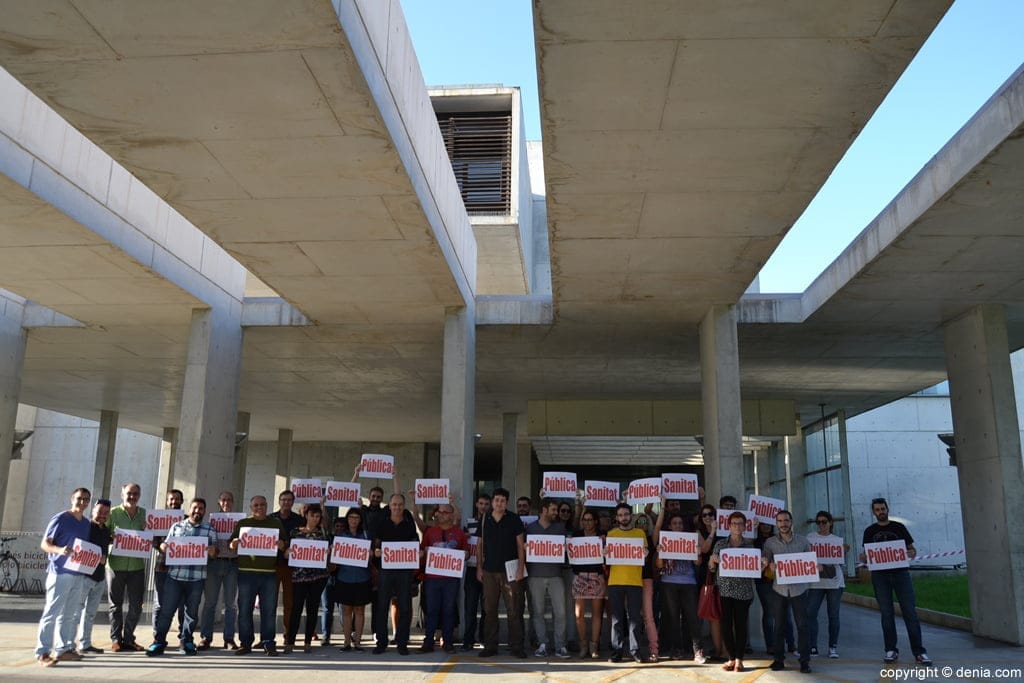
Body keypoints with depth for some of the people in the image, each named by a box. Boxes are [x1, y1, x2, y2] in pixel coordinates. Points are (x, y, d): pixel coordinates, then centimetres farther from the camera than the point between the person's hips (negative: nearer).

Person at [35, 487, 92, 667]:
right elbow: (44, 544, -8)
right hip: (60, 572, -7)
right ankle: (43, 652, -1)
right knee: (51, 613, -5)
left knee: (68, 615, 12)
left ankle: (63, 649, 18)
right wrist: (59, 550, -28)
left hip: (79, 574, 7)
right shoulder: (60, 519, -7)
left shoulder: (86, 523, 14)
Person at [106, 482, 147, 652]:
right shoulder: (113, 513, -1)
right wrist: (111, 536, -21)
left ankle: (128, 638, 19)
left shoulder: (145, 514, 8)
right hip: (116, 565, -3)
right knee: (116, 604, 6)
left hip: (137, 566, 3)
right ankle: (116, 639, 15)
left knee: (136, 605, 7)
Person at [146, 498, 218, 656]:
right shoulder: (176, 526, 10)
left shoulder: (210, 530, 8)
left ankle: (186, 641, 21)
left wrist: (212, 552, -13)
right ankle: (159, 642, 9)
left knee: (191, 611, 8)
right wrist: (162, 548, -10)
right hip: (174, 576, 0)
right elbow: (165, 549, 13)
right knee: (167, 610, 0)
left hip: (197, 578, 0)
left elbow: (214, 553, 10)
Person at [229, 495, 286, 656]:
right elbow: (230, 544, 10)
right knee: (245, 609, 2)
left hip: (269, 572, 0)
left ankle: (268, 643, 6)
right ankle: (245, 643, 10)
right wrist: (233, 544, -13)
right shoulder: (242, 523, 12)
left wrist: (281, 545, -10)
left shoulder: (276, 523, 13)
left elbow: (284, 544, 14)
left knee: (269, 610, 0)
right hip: (246, 572, 0)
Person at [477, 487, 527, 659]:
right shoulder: (484, 520, 8)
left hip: (509, 570, -2)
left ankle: (517, 646, 4)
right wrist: (479, 567, 8)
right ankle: (490, 646, 14)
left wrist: (520, 568, -6)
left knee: (514, 610, -3)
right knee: (489, 610, 5)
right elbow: (480, 545, 14)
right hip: (489, 570, 3)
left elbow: (520, 545, 1)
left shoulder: (514, 520, 1)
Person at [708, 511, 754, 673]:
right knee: (726, 623, 0)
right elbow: (711, 568, 8)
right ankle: (731, 658, 10)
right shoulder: (720, 544, 6)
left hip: (743, 591, 0)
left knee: (741, 624, -1)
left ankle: (739, 659, 7)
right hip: (724, 590, 0)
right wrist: (712, 560, -12)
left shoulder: (749, 546, 6)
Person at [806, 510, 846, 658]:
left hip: (835, 581, 1)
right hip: (816, 581, -1)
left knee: (833, 615, 3)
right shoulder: (810, 538, 6)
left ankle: (833, 647, 13)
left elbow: (841, 561, 11)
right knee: (810, 613, -8)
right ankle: (812, 647, -1)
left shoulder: (838, 540, 11)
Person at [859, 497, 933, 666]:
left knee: (910, 611, -6)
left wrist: (912, 553, -17)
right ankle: (891, 650, 12)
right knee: (886, 614, 3)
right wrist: (863, 557, -12)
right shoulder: (870, 531, 9)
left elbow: (912, 549, 7)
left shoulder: (899, 527, 7)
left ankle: (919, 652, -3)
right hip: (880, 575, 1)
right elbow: (867, 556, 12)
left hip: (900, 573, -1)